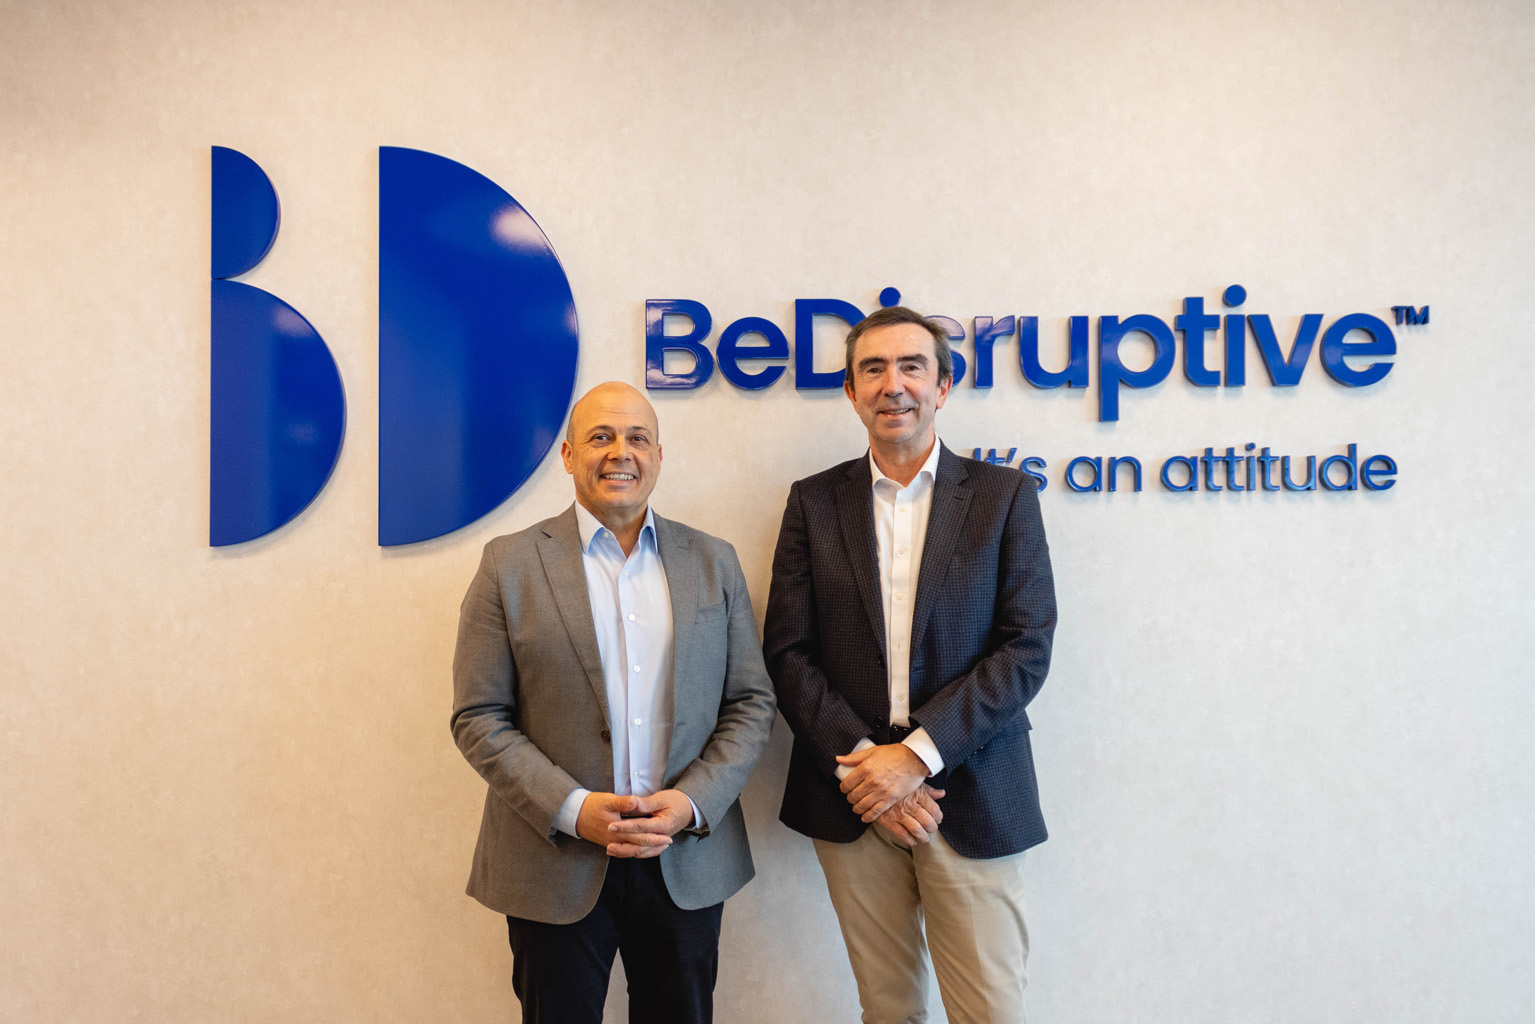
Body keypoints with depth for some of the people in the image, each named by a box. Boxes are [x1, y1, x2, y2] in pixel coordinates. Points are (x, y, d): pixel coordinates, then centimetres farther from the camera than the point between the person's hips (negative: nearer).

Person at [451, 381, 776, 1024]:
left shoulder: (713, 562, 5)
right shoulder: (510, 565, -2)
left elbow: (751, 702, 4)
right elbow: (478, 718, -4)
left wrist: (693, 802, -10)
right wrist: (571, 809, -15)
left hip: (688, 862, 2)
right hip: (555, 865, -2)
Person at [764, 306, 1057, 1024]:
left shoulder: (1004, 495, 1)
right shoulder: (814, 502, 5)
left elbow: (1026, 649, -6)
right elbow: (787, 653, 1)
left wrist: (917, 753, -14)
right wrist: (861, 763, -10)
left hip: (972, 802, -1)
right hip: (853, 800, 2)